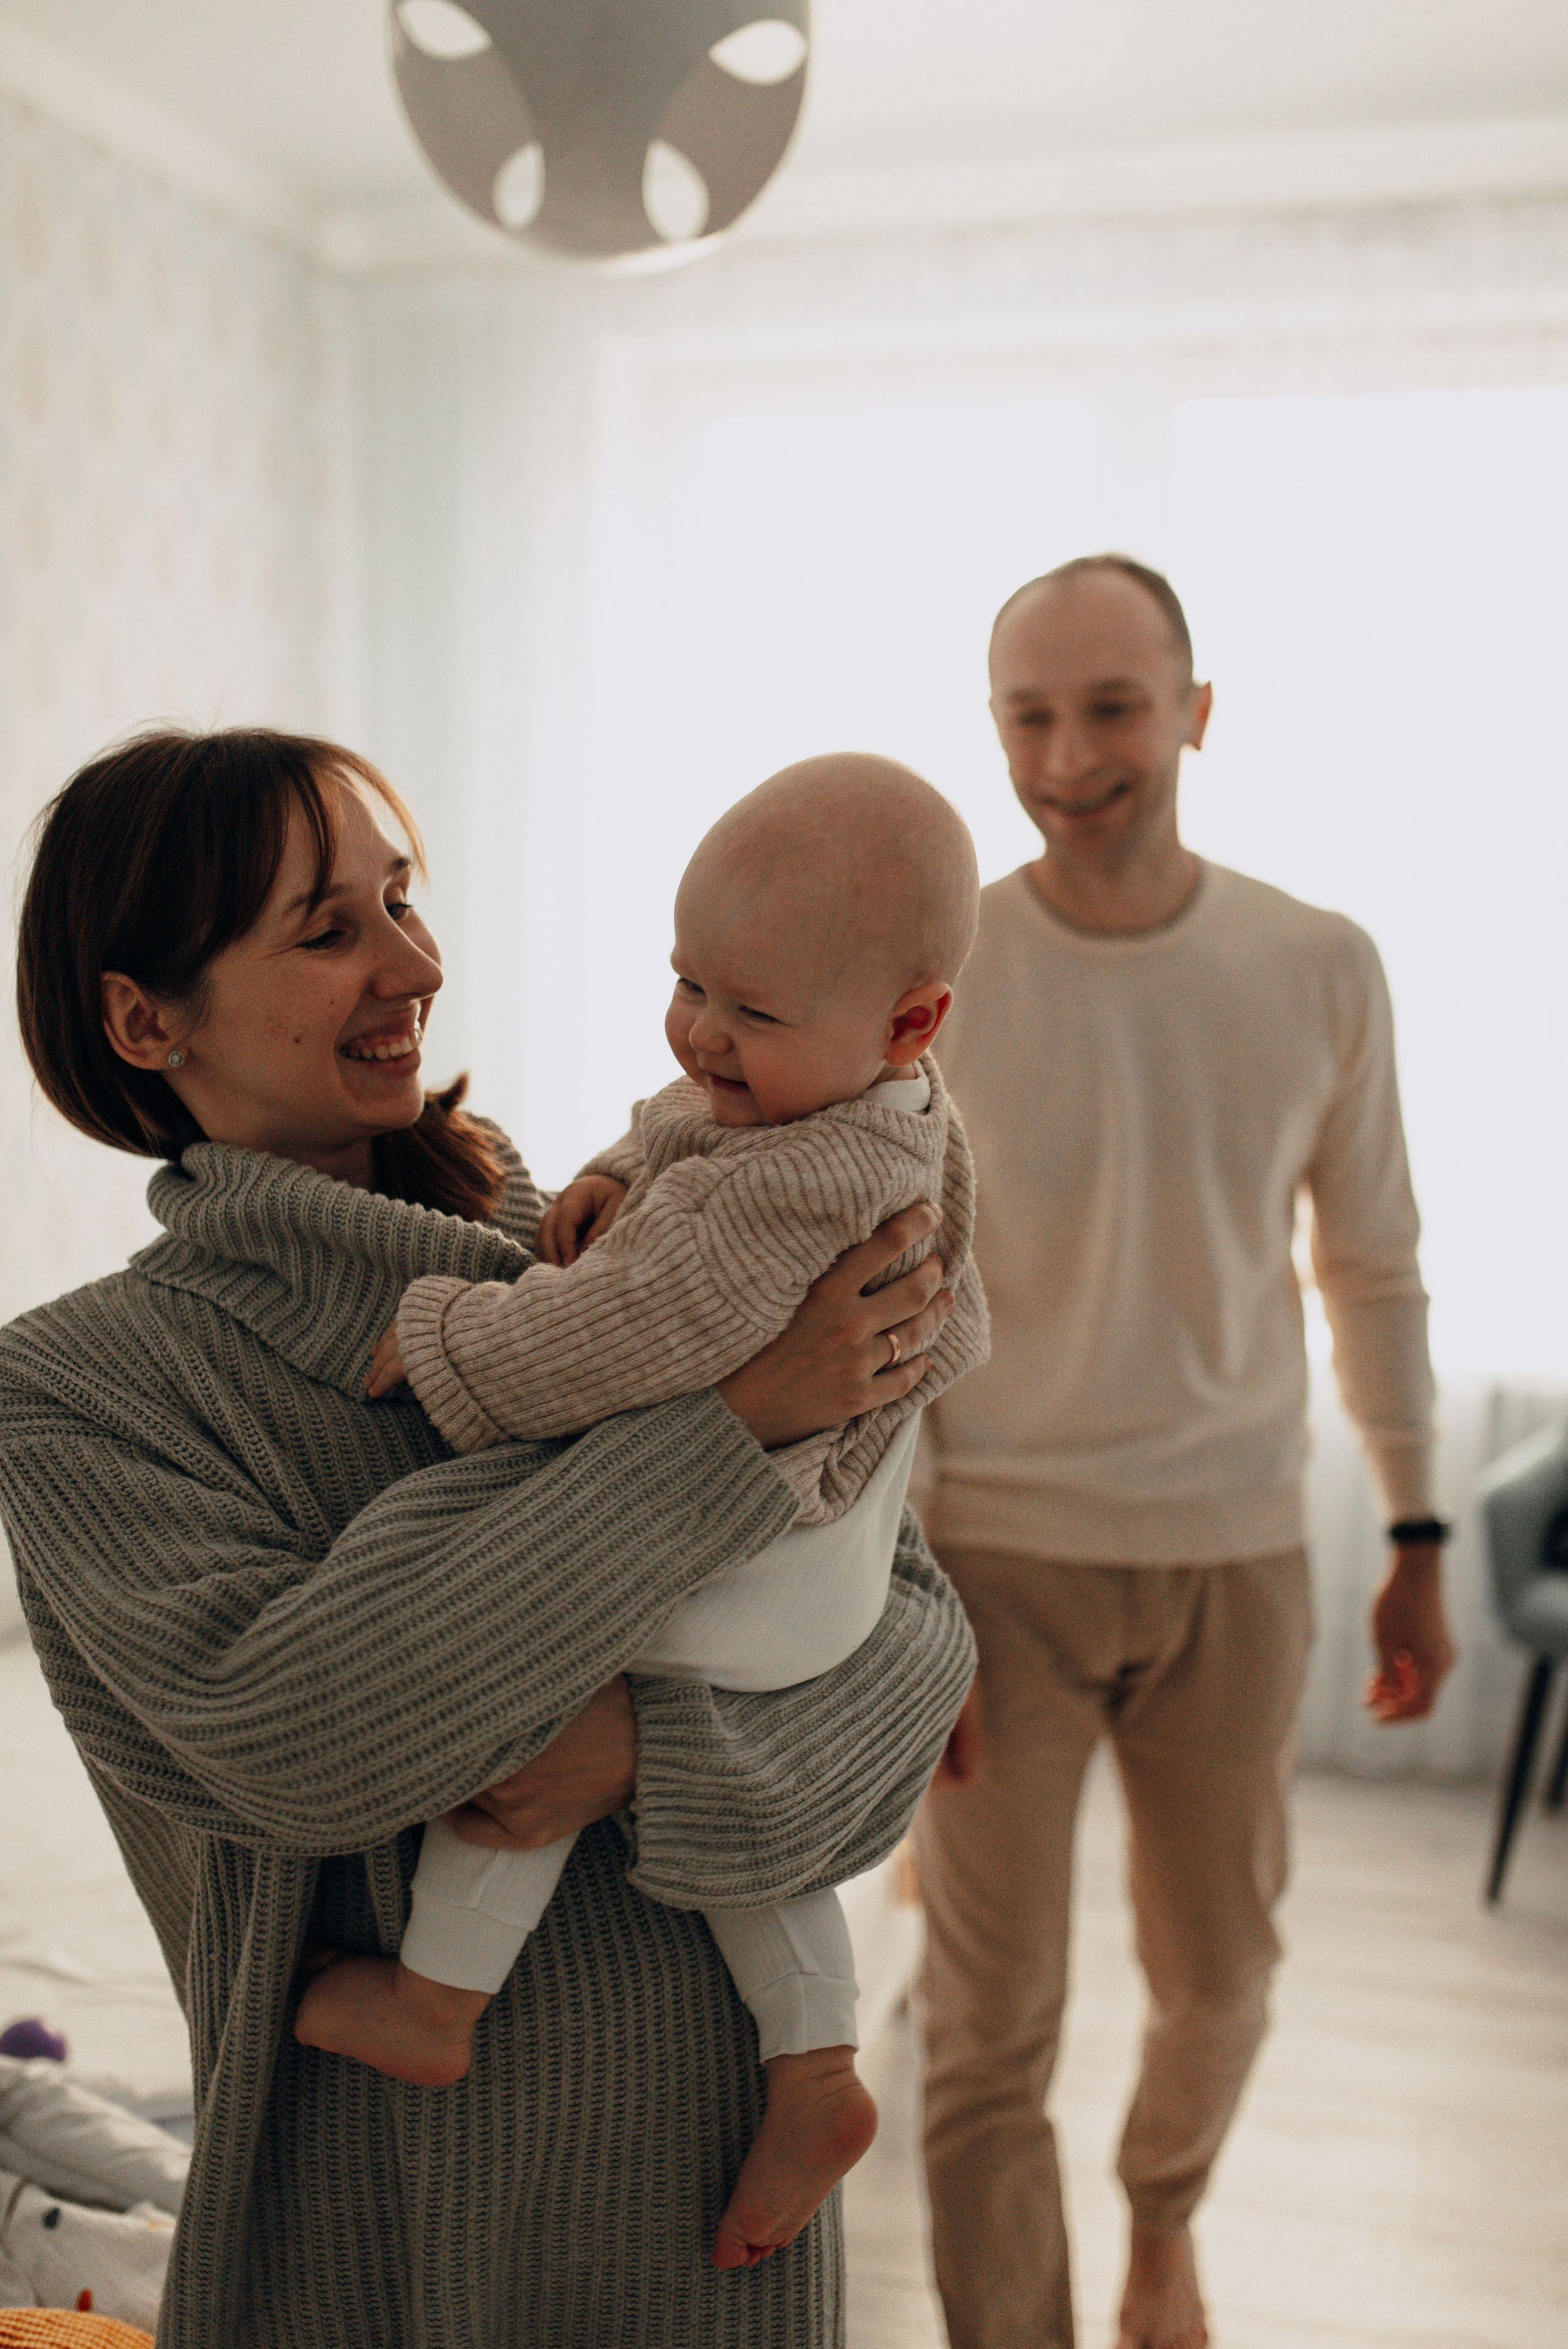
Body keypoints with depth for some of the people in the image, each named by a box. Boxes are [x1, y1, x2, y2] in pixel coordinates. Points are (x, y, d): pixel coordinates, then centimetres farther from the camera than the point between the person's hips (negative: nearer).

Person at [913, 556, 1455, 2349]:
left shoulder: (1320, 970, -3)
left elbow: (1374, 1272, 7)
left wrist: (1417, 1541, 8)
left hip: (1233, 1554, 3)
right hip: (998, 1559, -2)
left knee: (1217, 1978, 20)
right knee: (989, 2028, 4)